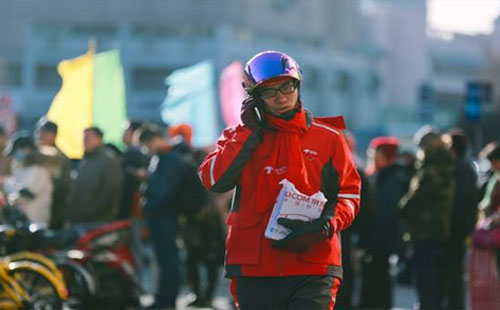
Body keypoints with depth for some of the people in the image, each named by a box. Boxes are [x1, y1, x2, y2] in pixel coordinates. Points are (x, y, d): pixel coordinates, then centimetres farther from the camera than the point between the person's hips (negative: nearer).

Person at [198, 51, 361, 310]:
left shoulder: (328, 137, 7)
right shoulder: (241, 138, 10)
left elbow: (349, 192, 7)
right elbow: (213, 180, -6)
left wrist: (326, 224, -12)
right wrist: (249, 133, -6)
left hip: (313, 267, -2)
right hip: (254, 266, 2)